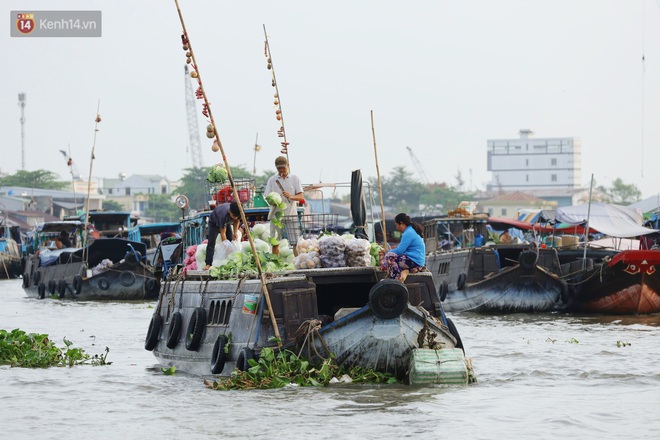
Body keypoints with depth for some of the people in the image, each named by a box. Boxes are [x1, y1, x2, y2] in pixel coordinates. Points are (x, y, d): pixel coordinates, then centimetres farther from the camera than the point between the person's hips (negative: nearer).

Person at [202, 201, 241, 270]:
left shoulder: (237, 213, -30)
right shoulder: (224, 214, -45)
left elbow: (236, 221, -4)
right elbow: (223, 233, -38)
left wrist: (235, 232, -17)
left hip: (227, 223, 6)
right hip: (214, 222, -6)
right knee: (211, 242, -19)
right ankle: (208, 264, -25)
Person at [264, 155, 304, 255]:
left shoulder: (295, 179, 6)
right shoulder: (272, 180, 8)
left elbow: (301, 197, -1)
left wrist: (291, 197, -22)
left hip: (291, 214, -1)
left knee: (296, 243, -7)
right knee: (275, 243, 1)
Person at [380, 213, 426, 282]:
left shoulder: (408, 233, -13)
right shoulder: (412, 231, 19)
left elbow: (399, 251, -14)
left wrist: (386, 253, 0)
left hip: (414, 262, -10)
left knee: (388, 257, -15)